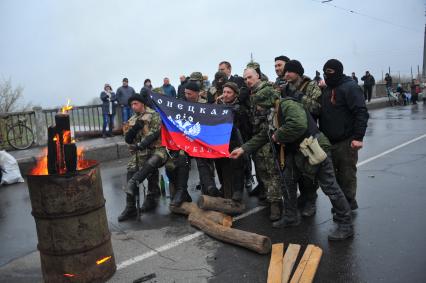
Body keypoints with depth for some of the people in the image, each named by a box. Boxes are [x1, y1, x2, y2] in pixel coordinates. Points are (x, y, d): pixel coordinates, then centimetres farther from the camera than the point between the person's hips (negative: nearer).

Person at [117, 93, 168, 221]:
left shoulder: (153, 115, 1)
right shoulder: (132, 120, 19)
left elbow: (155, 133, -13)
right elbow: (127, 139, 12)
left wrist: (142, 144, -26)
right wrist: (135, 128, -6)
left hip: (155, 149, -4)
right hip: (139, 152, 4)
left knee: (152, 163, -37)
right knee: (131, 170, -16)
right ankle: (130, 207, -12)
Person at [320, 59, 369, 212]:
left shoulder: (350, 87, -10)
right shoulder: (327, 90, 15)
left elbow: (361, 113, -18)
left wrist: (358, 137, -23)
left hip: (346, 142, -8)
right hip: (329, 141, 8)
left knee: (347, 175, 0)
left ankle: (349, 204, 14)